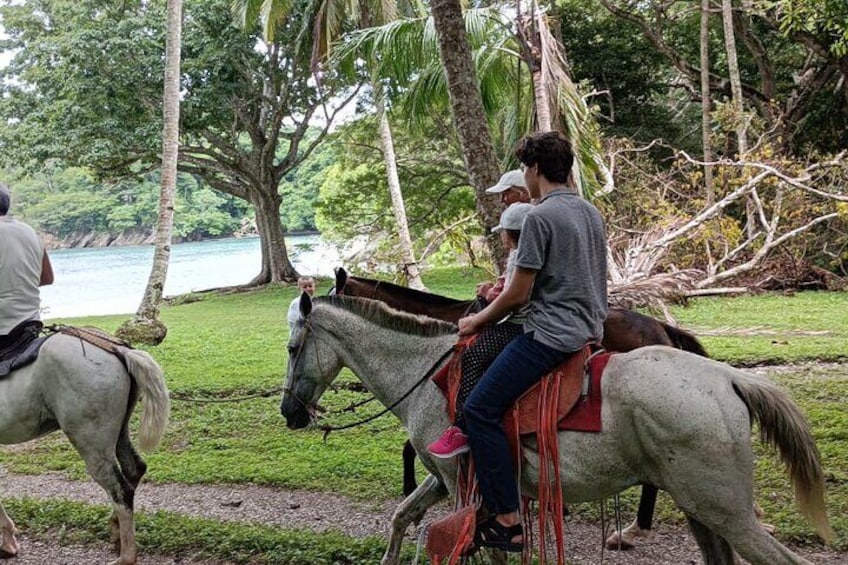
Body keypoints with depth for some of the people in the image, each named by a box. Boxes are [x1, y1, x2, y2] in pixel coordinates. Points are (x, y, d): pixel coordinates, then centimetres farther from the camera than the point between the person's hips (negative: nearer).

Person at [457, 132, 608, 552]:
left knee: (480, 408, -10)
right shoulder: (591, 213, 14)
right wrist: (510, 287, 26)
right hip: (590, 329, 10)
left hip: (552, 334, -10)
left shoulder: (540, 217, -13)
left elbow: (518, 295, -12)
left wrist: (478, 322, 4)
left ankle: (507, 521, -12)